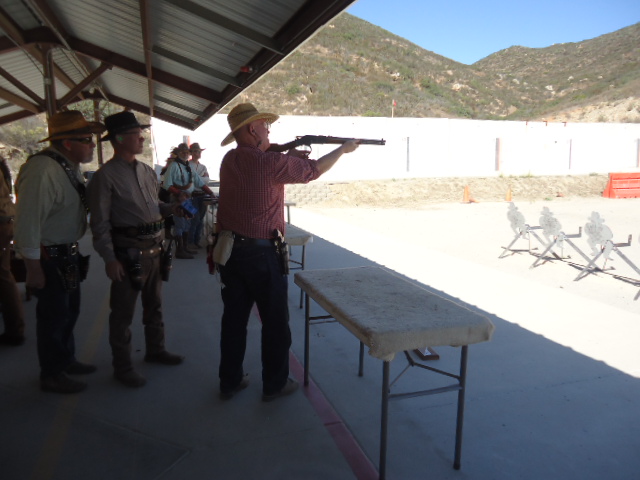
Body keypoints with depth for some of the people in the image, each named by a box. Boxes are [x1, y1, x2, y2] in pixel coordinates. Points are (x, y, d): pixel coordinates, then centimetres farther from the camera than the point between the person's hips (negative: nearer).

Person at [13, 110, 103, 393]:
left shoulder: (71, 166, 5)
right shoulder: (42, 170, -25)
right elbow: (27, 222, -25)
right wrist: (33, 268, -21)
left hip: (68, 255, 9)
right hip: (48, 258, -9)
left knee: (69, 311, 23)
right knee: (54, 316, 7)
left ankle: (66, 360, 44)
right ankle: (51, 376, 28)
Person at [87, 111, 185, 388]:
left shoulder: (147, 171, 9)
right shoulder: (106, 176, -13)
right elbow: (100, 223, -14)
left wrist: (172, 209, -3)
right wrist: (110, 259, -17)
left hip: (155, 248, 7)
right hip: (128, 252, -7)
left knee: (154, 305, 21)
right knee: (123, 312, 6)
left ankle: (155, 350, 39)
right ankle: (122, 367, 22)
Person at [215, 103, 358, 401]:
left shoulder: (229, 160, 5)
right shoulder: (269, 162, -16)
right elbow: (314, 170, -4)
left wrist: (291, 156, 13)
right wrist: (343, 149, 11)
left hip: (229, 249, 7)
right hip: (261, 252, -7)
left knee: (234, 317, 15)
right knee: (275, 321, 9)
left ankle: (230, 381, 27)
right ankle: (275, 384, 22)